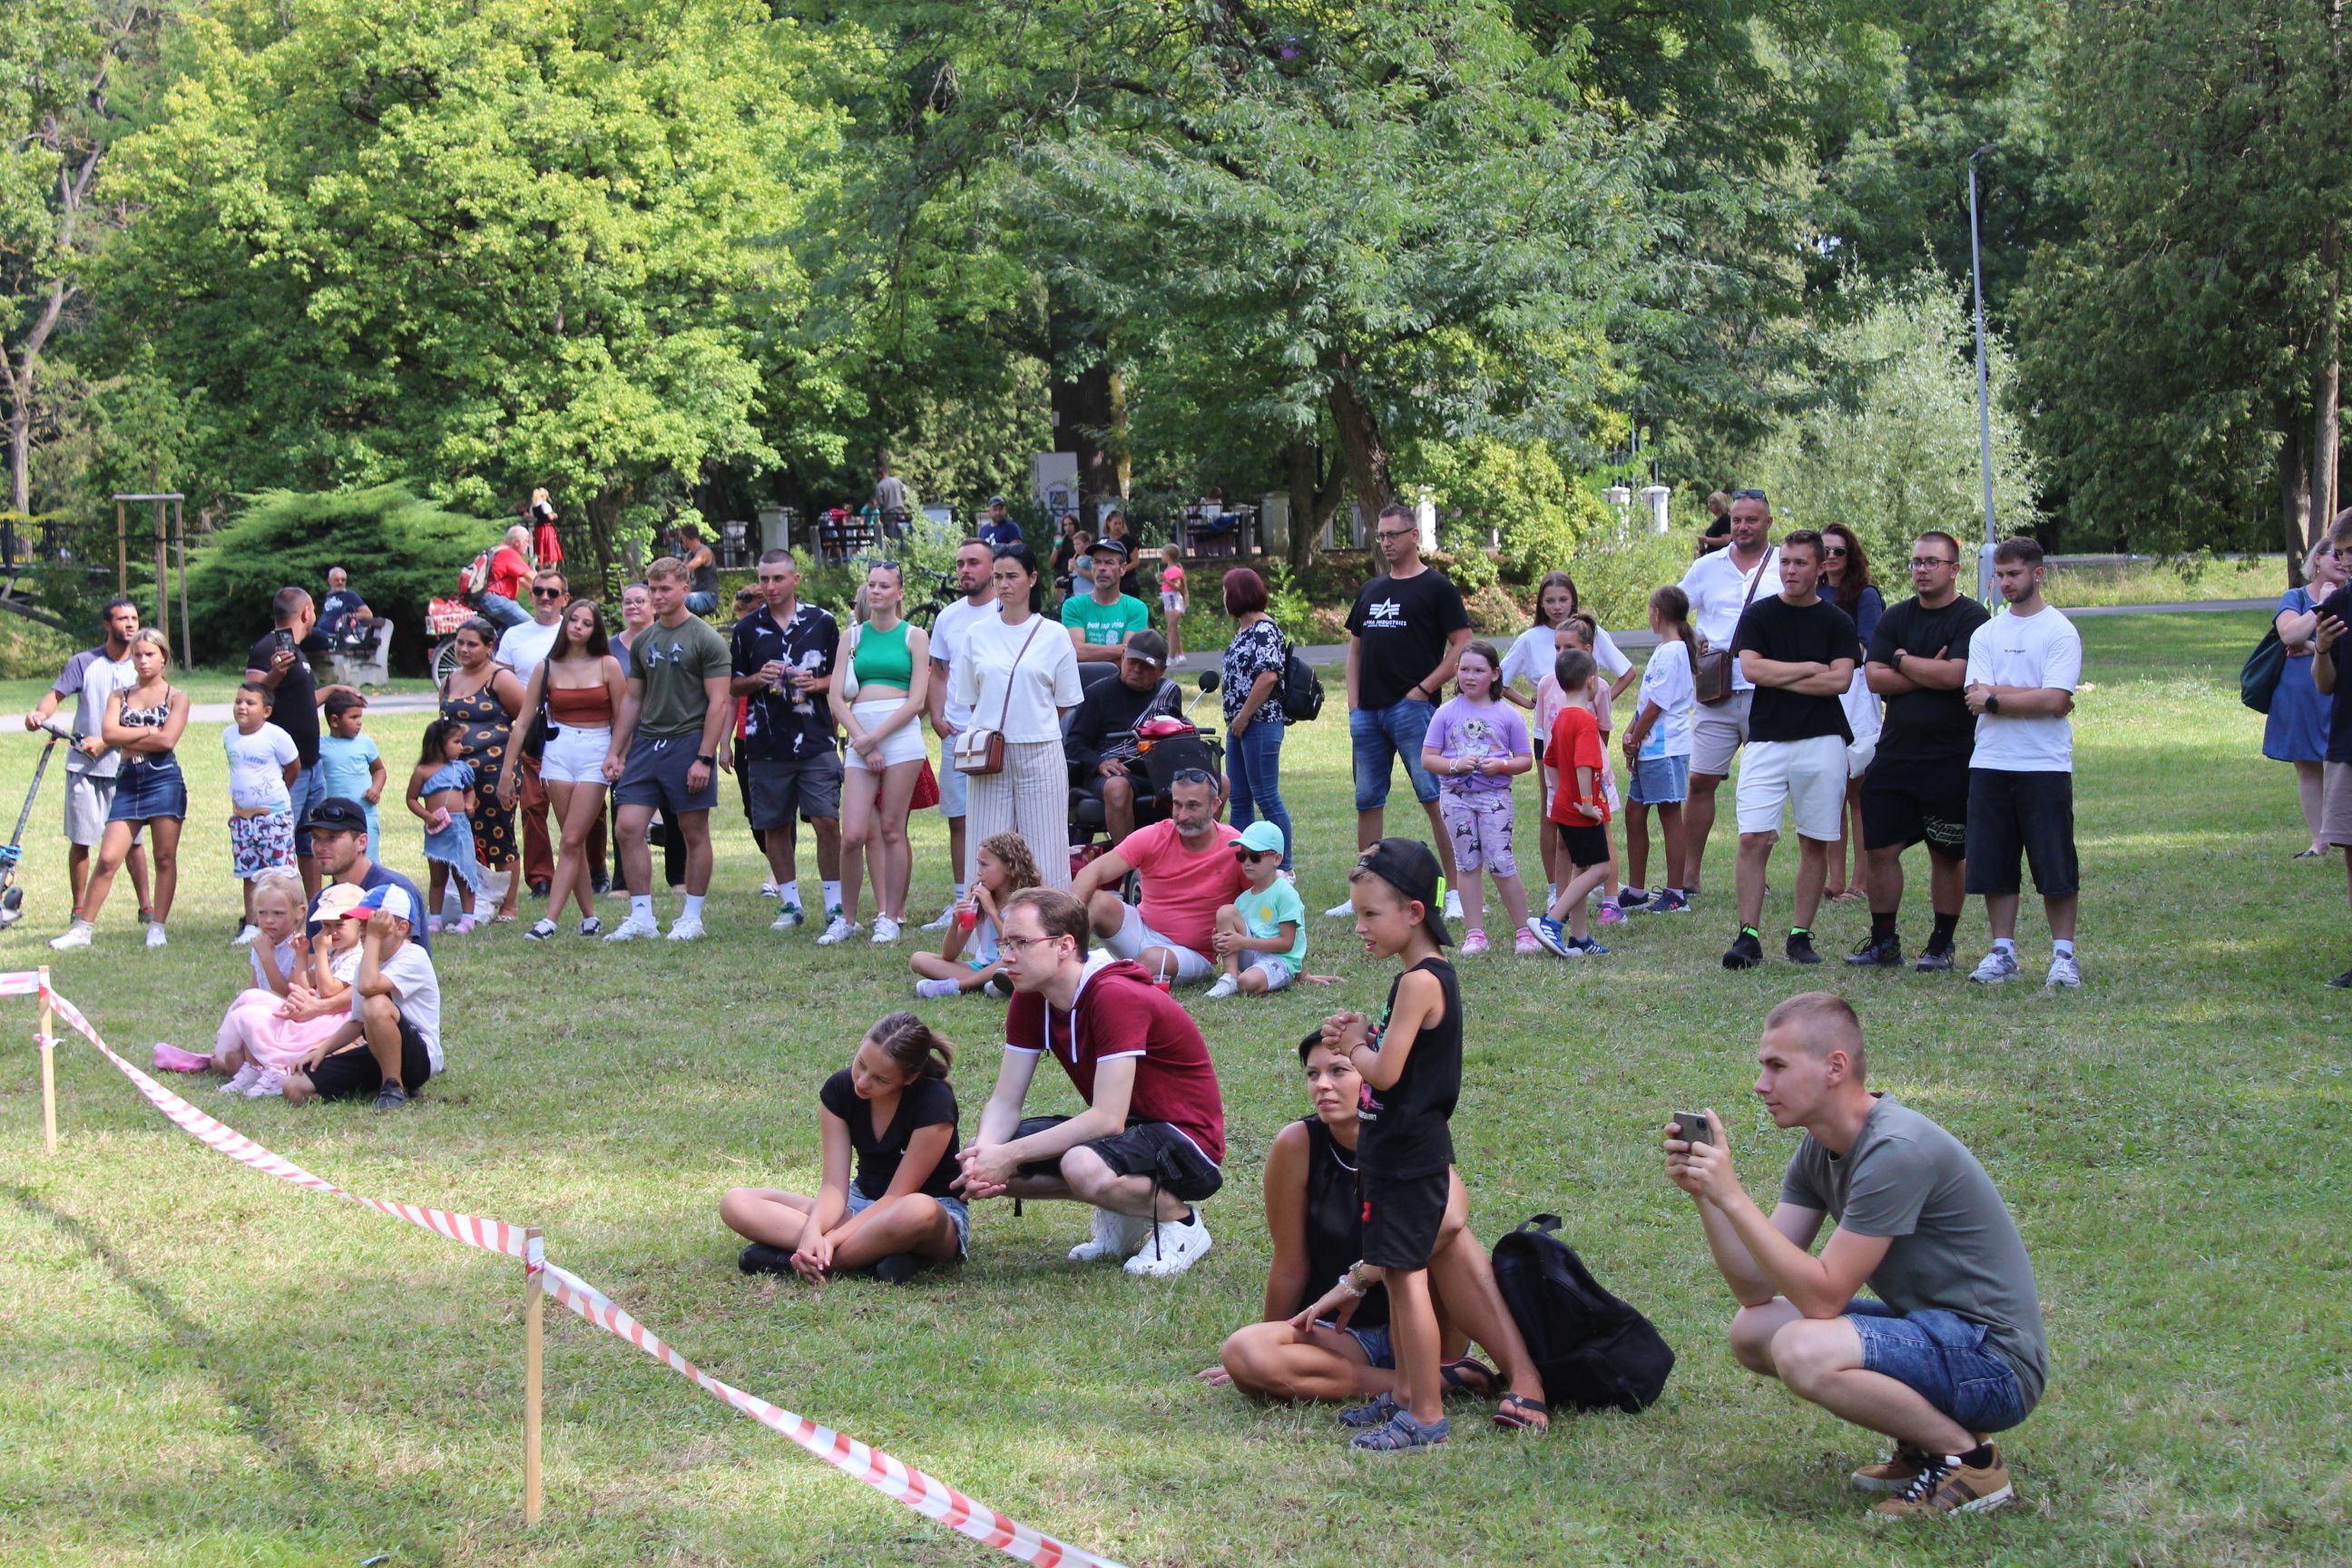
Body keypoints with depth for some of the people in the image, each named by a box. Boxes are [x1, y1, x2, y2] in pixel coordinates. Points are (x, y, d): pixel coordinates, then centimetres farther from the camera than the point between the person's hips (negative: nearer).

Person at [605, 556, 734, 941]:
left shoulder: (706, 639, -5)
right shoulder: (643, 641, 13)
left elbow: (718, 703, -9)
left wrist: (704, 758, -15)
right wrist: (614, 751, 12)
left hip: (688, 743, -6)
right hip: (645, 743, 6)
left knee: (694, 833, 2)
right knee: (629, 828, -4)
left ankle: (691, 917, 11)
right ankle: (641, 917, 2)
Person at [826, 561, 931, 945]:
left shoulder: (914, 636, 7)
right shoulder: (853, 637, 14)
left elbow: (917, 701, -1)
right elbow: (838, 698, 7)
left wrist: (875, 738, -9)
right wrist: (861, 740, -7)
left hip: (901, 734, -2)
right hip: (860, 739, 2)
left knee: (891, 830, -1)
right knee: (853, 834, -5)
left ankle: (891, 917, 6)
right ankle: (847, 918, 7)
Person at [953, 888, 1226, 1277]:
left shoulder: (1116, 997, -26)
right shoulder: (1030, 1000, -1)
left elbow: (1107, 1118, -30)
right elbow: (1005, 1103, -2)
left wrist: (1010, 1154, -30)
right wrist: (986, 1153, -24)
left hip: (1186, 1140, -8)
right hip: (1127, 1129, 8)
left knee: (1083, 1165, -39)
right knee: (981, 1162, -8)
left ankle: (1179, 1219, -8)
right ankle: (1120, 1215, 7)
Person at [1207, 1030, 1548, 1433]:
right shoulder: (1298, 1144, -11)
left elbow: (1452, 1215, -34)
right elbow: (1291, 1267, -3)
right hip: (1339, 1336, 1)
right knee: (1239, 1352, -30)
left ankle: (1523, 1375, -35)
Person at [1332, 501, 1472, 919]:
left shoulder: (1436, 587, -1)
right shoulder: (1370, 591, 18)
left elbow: (1462, 646, -7)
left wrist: (1424, 688, -13)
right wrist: (1354, 706, 10)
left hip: (1412, 708, -7)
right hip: (1369, 711, 7)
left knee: (1435, 797, -9)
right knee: (1368, 802, 9)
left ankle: (1457, 890, -7)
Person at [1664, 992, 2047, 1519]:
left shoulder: (1896, 1150, -23)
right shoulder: (1819, 1149, 6)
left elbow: (1821, 1297, -23)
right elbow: (1757, 1288, 3)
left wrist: (1732, 1196, -23)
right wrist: (1704, 1194, -9)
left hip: (1993, 1357, -10)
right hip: (1929, 1326, 10)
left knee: (1803, 1350, -28)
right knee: (1752, 1331, 7)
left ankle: (1968, 1458, -9)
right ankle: (1923, 1437, 9)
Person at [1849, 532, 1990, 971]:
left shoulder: (1971, 619, -6)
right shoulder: (1896, 618, 11)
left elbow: (1955, 675, -20)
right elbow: (1874, 678, 1)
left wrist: (1903, 661, -7)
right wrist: (1928, 674, -11)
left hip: (1951, 758, -5)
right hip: (1894, 753, 5)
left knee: (1947, 854, 5)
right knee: (1880, 849, 3)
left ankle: (1941, 945, 15)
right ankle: (1883, 942, 13)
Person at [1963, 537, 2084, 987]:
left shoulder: (2059, 632, -3)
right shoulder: (1985, 634, 11)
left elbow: (2054, 700, -14)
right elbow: (1976, 695, -2)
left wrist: (1995, 698, -9)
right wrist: (2033, 697, -11)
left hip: (2045, 765, -4)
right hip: (1990, 764, 4)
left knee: (2056, 867, -2)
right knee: (1994, 866, 6)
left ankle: (2063, 954, 7)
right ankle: (2003, 952, 14)